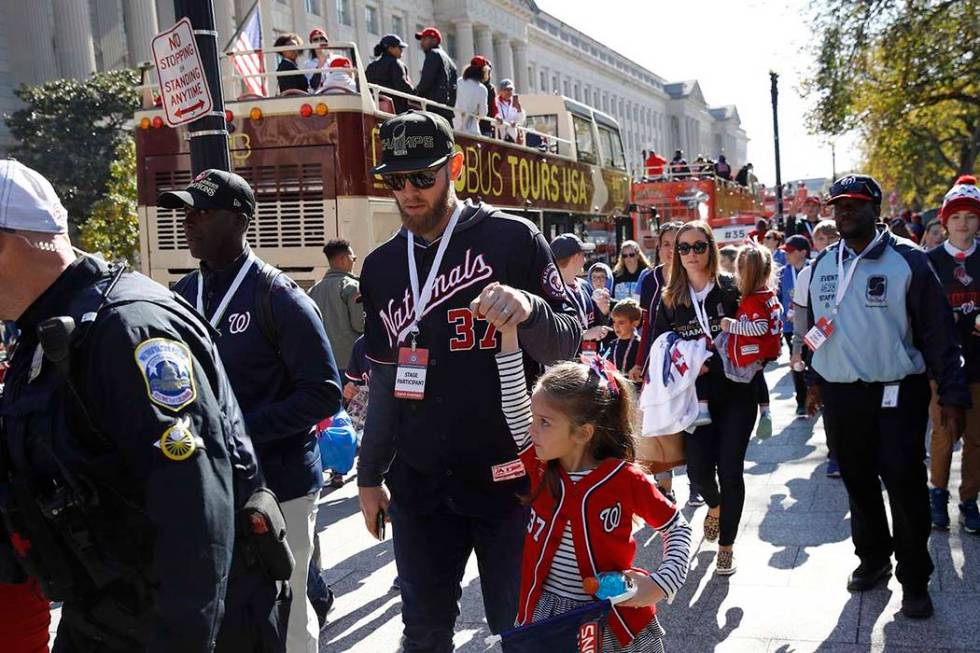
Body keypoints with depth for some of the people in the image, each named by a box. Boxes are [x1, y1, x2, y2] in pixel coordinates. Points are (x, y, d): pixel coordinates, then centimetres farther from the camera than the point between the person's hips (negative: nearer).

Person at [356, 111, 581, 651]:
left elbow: (568, 342, -6)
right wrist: (369, 476, 15)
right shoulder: (380, 267, 8)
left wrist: (528, 308, -27)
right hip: (418, 486, 4)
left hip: (507, 478, -3)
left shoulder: (512, 239, -5)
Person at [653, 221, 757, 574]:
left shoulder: (731, 289, -2)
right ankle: (715, 506, 34)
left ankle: (726, 544, 16)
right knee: (698, 469, -3)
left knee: (730, 469, -2)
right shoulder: (669, 299, 4)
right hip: (695, 396, 2)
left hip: (736, 393, -2)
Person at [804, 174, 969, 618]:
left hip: (897, 394, -4)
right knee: (858, 483, 15)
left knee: (905, 489, 0)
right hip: (840, 395, 5)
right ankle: (872, 558, 33)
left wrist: (952, 395, -11)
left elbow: (938, 330, -8)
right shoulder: (823, 265, 8)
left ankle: (914, 579, 15)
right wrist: (816, 379, 17)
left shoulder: (906, 260, -7)